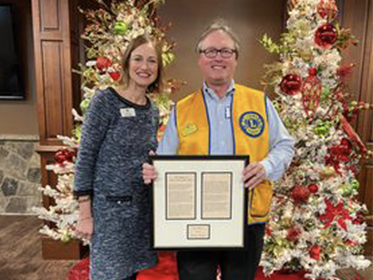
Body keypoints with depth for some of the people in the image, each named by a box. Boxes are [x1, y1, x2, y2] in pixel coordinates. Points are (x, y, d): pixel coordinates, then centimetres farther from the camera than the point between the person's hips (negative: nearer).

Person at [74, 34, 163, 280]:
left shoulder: (153, 110, 6)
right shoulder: (105, 101, -12)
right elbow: (85, 157, -12)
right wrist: (85, 213, -12)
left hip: (143, 206, 6)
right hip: (109, 206, -5)